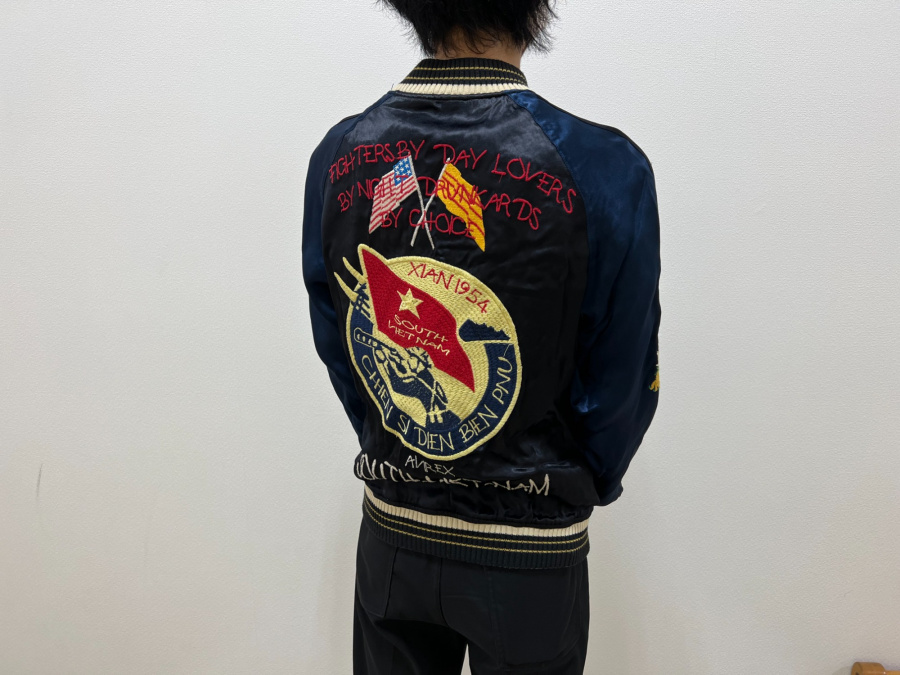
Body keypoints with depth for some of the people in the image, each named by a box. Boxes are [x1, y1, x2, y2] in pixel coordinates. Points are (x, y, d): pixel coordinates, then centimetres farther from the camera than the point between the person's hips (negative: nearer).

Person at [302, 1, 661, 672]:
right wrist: (583, 486, 8)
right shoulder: (603, 169, -21)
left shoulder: (338, 155, -9)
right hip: (530, 552, -3)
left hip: (390, 530, 4)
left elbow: (334, 347, 1)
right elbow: (624, 383, -11)